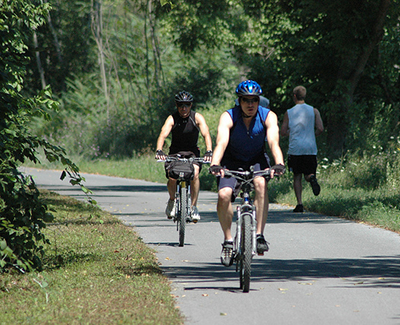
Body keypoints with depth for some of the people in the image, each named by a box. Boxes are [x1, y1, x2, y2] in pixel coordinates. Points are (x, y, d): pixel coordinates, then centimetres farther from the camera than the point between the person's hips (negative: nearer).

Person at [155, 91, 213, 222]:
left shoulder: (197, 118, -15)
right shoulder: (172, 119, -17)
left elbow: (206, 134, -27)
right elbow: (163, 134, -31)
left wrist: (209, 151, -45)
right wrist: (159, 151, -50)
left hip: (192, 151, 0)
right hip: (175, 152, 0)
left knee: (194, 173, -27)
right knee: (172, 177, -21)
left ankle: (193, 206, -15)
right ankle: (172, 200, 10)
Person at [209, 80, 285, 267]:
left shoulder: (268, 117, -20)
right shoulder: (228, 117, -23)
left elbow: (274, 142, -34)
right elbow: (221, 142, -38)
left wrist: (279, 164, -53)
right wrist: (215, 165, -56)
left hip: (257, 160, 0)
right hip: (232, 161, 0)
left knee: (261, 183, -32)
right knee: (224, 195, -25)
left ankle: (259, 235, -28)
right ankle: (228, 241, -4)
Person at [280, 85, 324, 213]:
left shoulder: (289, 113, 3)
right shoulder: (313, 111, 5)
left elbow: (283, 132, 2)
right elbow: (320, 128, -5)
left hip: (295, 149, -1)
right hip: (310, 148, 1)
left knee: (297, 177, 7)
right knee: (309, 174, 10)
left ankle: (299, 203, -4)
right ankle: (312, 178, -28)